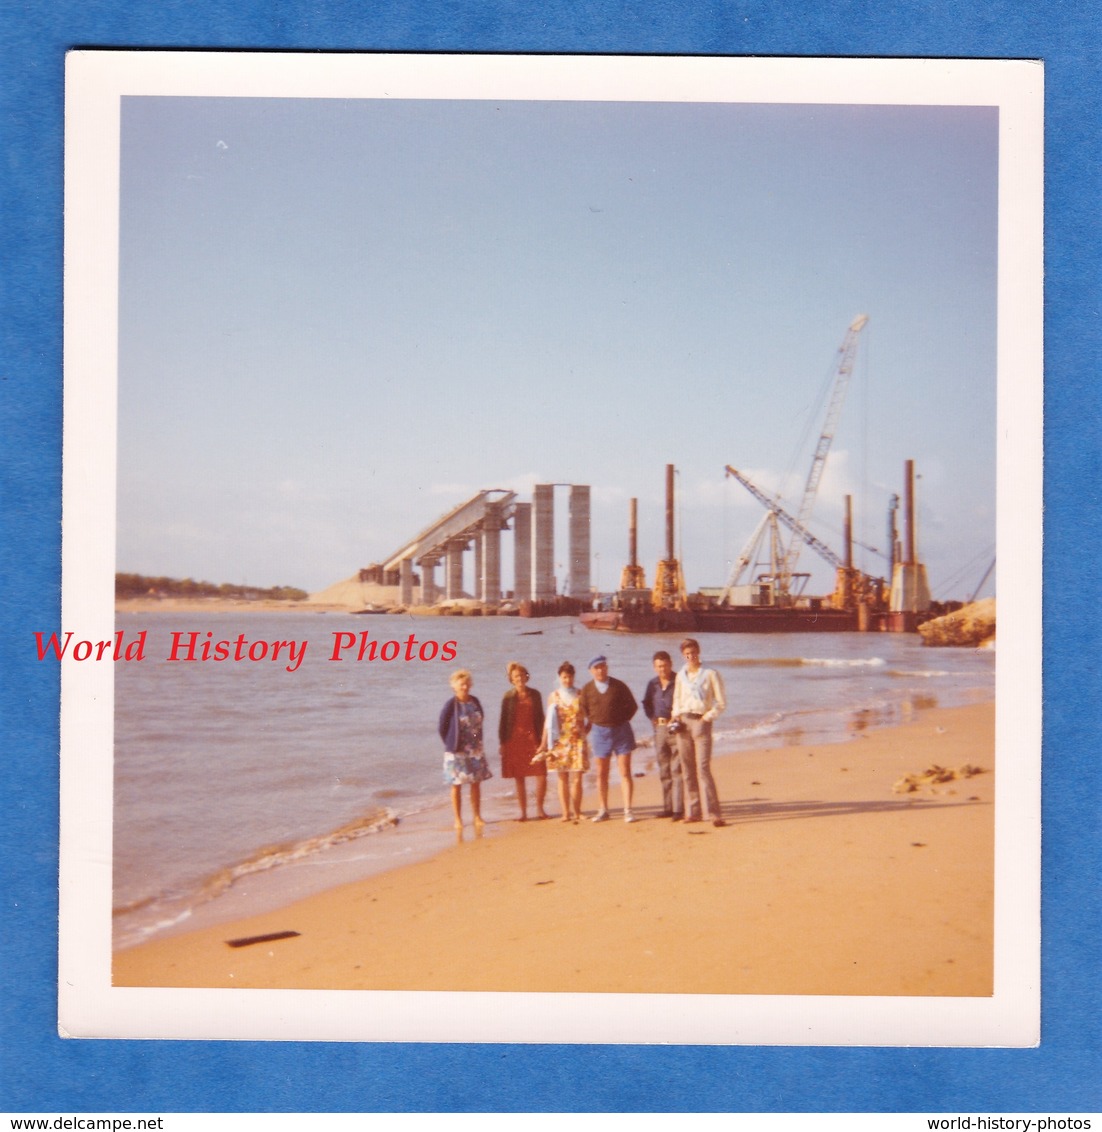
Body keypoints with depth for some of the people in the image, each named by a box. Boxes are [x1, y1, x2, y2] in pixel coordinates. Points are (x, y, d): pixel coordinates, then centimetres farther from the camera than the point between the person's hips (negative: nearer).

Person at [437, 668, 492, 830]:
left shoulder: (474, 701, 3)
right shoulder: (451, 704, -12)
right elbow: (441, 727, -7)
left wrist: (478, 741, 8)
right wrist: (450, 744, -2)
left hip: (475, 750, 5)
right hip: (457, 751, -5)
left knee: (476, 783, 8)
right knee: (457, 786, 2)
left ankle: (477, 817, 17)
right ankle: (458, 820, 9)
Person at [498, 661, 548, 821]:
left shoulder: (535, 695, 6)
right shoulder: (509, 697, 2)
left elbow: (540, 718, 9)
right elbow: (503, 720, 4)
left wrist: (542, 740, 3)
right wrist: (502, 742, 0)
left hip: (532, 738, 1)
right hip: (514, 740, -1)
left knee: (541, 776, -7)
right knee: (519, 779, 3)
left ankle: (539, 808, 12)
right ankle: (523, 812, 14)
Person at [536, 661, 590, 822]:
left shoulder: (580, 695, 6)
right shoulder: (553, 696, 6)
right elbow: (548, 720, 7)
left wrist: (586, 733, -2)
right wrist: (544, 743, 4)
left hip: (577, 741, 0)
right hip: (560, 742, 1)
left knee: (577, 778, -5)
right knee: (562, 778, 1)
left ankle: (577, 812, 2)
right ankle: (566, 813, 4)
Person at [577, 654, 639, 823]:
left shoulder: (619, 686, -3)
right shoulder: (587, 689, 1)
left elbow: (632, 706, 4)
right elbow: (582, 711, 9)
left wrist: (621, 721, 1)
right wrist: (591, 725, 3)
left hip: (621, 731, -1)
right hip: (599, 732, 2)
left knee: (625, 772, -3)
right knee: (601, 774, 6)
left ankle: (627, 810, -1)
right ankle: (603, 810, 13)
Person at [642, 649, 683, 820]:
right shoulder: (653, 684, 11)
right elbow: (646, 703, 25)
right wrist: (653, 718, 12)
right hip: (660, 728, 6)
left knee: (676, 770, -9)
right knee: (664, 771, 10)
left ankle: (678, 809, -9)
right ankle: (668, 807, 17)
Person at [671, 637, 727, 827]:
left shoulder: (710, 674, -1)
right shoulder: (681, 676, 13)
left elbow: (721, 702, -1)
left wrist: (708, 716, -10)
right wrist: (676, 715, 8)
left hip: (701, 722, -5)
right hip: (683, 724, 5)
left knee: (703, 769, -13)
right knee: (687, 770, 5)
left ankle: (714, 813, -14)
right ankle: (692, 812, 11)